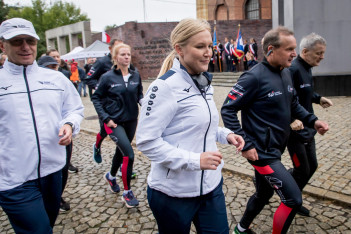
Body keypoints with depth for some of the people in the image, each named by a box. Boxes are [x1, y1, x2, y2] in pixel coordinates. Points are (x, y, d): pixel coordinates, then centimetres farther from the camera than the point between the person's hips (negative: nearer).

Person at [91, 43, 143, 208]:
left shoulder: (135, 75, 1)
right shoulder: (108, 77, -9)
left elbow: (139, 94, 12)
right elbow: (96, 98, -3)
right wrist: (106, 118, -12)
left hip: (131, 120, 5)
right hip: (114, 122, -5)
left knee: (121, 151, 21)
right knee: (129, 154, -14)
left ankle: (111, 176, 50)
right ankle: (127, 193, 5)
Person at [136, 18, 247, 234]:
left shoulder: (204, 83, 6)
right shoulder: (165, 86, -20)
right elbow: (146, 141, -22)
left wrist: (226, 135, 1)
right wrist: (194, 160, -26)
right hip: (175, 193, -7)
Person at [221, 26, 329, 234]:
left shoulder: (286, 73, 5)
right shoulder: (254, 77, -20)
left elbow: (293, 104, 19)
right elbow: (228, 110, -19)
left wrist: (312, 120, 2)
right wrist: (246, 145, -21)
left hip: (276, 149, 9)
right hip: (262, 152, -9)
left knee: (264, 194, 23)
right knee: (294, 199, -4)